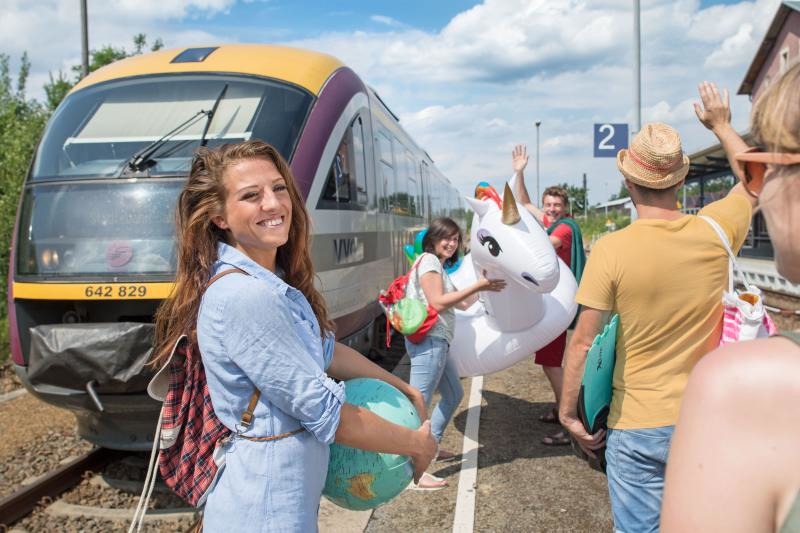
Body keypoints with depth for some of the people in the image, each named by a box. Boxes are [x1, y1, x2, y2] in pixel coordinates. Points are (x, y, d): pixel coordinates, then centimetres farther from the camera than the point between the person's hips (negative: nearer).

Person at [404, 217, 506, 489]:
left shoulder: (440, 266, 21)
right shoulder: (428, 261, -9)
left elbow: (462, 303, 19)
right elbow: (438, 303, -20)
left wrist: (483, 281, 15)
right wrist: (477, 285, -18)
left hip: (438, 342, 11)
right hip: (428, 341, -11)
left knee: (454, 395, 21)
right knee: (419, 404, -11)